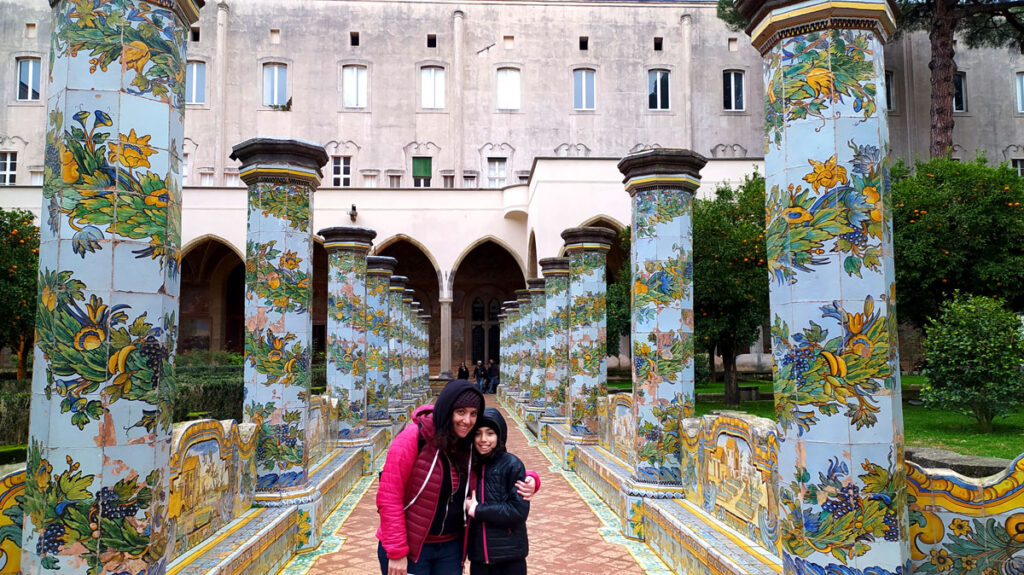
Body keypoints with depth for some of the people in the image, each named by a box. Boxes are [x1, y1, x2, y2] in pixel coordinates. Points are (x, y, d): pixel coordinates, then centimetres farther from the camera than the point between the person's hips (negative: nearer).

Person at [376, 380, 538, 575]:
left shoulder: (470, 446, -2)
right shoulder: (414, 438, -17)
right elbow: (389, 497, -17)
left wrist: (529, 480, -8)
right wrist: (396, 552, -17)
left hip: (450, 547, 5)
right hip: (409, 547, -5)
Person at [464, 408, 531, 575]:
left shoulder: (512, 465, -9)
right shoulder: (470, 465, 5)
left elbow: (519, 511, -15)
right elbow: (467, 504, 12)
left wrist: (477, 511, -14)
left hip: (510, 557, -4)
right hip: (478, 556, 4)